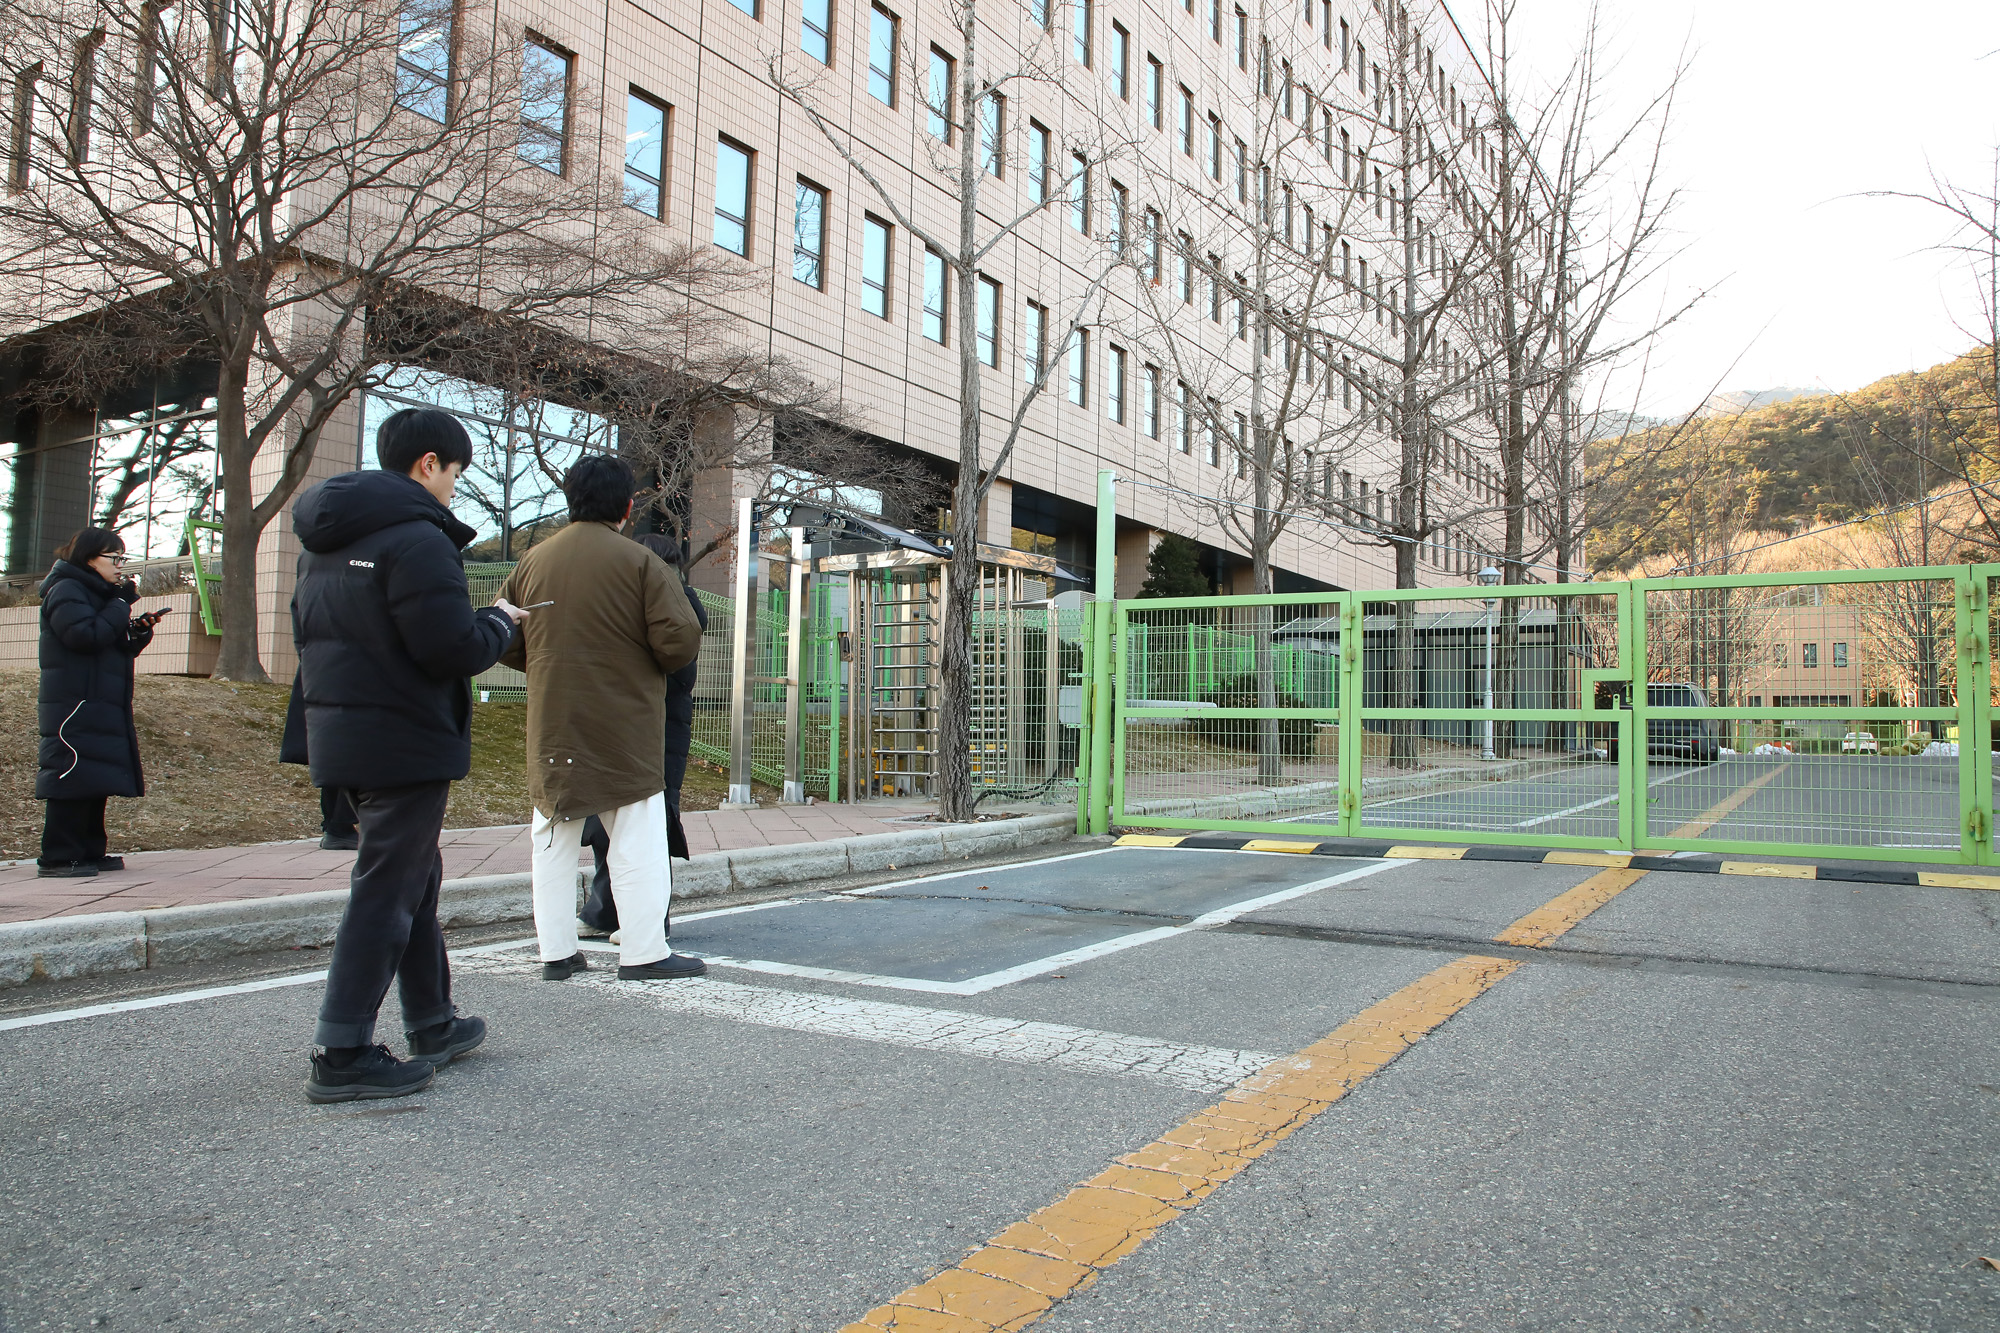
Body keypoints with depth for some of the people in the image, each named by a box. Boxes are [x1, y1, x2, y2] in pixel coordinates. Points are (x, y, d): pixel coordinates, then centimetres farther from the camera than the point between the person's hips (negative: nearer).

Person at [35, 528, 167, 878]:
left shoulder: (100, 593, 22)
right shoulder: (66, 591, -7)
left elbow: (118, 648, 22)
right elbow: (86, 635, -22)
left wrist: (139, 631, 3)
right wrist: (121, 605, -13)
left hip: (102, 710, 10)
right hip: (75, 707, -10)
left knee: (96, 782, 10)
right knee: (71, 781, -10)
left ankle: (90, 852, 15)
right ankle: (58, 858, -7)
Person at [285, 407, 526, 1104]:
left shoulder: (325, 542, 13)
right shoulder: (416, 538, -17)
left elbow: (308, 631, 20)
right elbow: (456, 650, -22)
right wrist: (500, 619, -4)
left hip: (340, 732, 10)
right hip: (405, 741, -10)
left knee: (414, 876, 18)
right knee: (386, 890, -3)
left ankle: (432, 1024, 29)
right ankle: (342, 1056, 3)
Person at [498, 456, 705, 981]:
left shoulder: (532, 562, 5)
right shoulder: (640, 562, -9)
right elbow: (680, 641, -15)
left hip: (552, 728, 5)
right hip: (625, 730, -5)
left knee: (554, 840, 13)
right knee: (639, 841, 1)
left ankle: (557, 951, 18)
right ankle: (644, 952, 3)